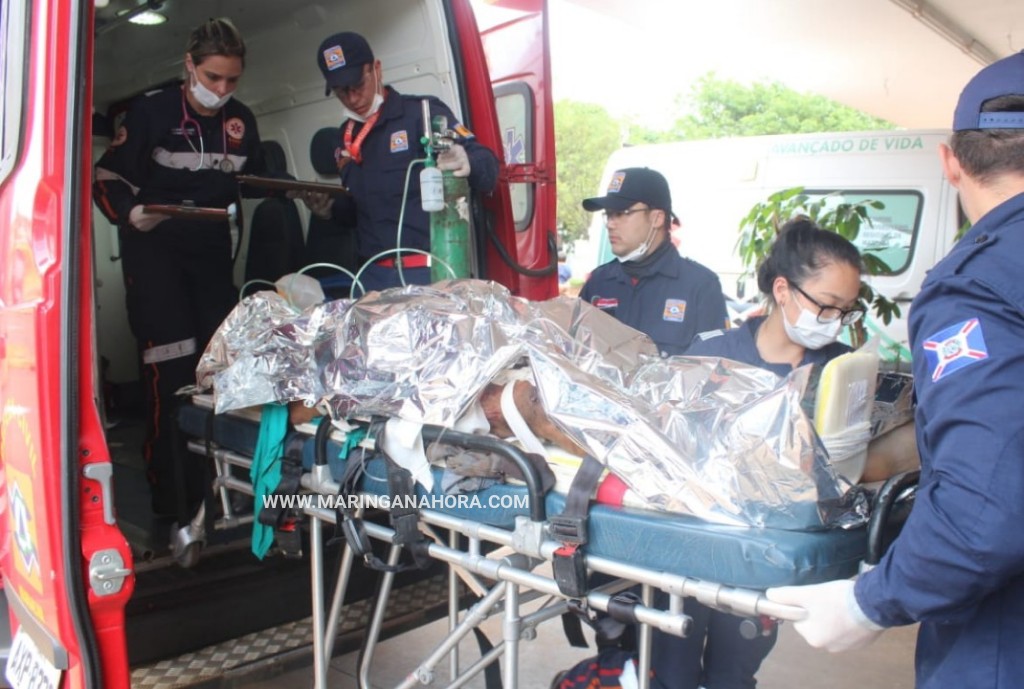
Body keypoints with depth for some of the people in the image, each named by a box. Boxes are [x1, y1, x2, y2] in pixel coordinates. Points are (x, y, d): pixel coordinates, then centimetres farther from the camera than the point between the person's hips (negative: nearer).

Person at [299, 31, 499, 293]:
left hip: (429, 271, -6)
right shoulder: (348, 135, 14)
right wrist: (332, 209, 4)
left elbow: (487, 166, -13)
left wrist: (467, 164, -34)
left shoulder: (422, 112, -5)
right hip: (373, 275, 6)